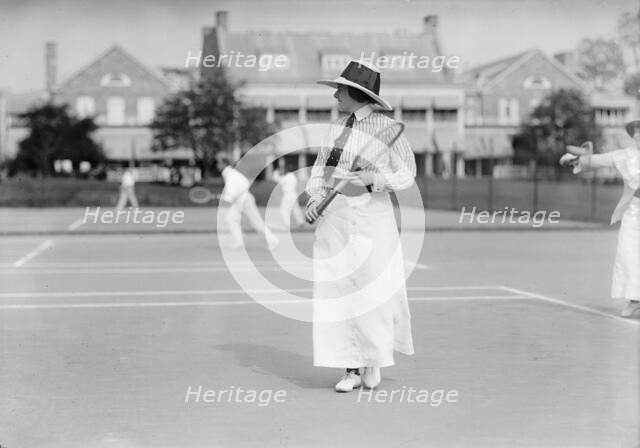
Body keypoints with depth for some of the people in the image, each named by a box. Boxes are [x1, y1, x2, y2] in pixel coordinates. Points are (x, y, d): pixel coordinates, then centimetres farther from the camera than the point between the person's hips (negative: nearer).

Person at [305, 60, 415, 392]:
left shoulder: (386, 127, -6)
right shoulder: (337, 127, 10)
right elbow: (320, 168, 14)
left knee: (373, 291, -1)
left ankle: (374, 360, 23)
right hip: (333, 216, 5)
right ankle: (351, 369, 8)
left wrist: (374, 178, -18)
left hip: (371, 215, -5)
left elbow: (406, 175, -3)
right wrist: (315, 197, -4)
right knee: (336, 291, 0)